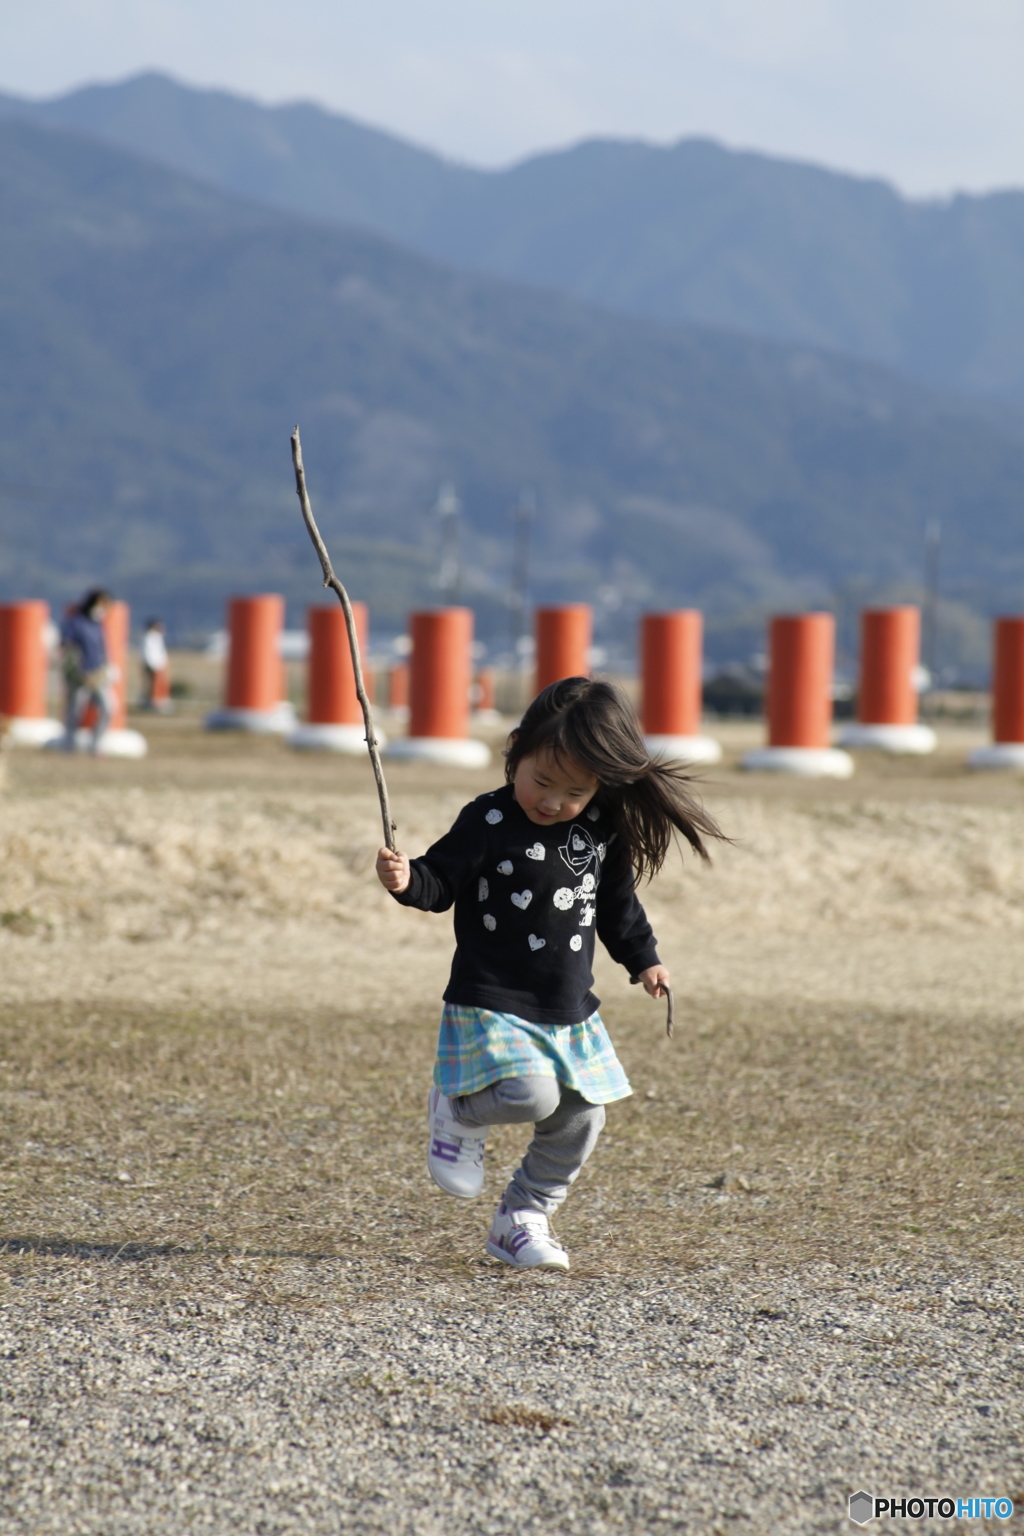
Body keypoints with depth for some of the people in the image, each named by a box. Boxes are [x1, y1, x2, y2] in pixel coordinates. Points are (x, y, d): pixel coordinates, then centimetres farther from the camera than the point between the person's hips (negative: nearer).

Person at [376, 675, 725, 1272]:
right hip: (493, 1005, -6)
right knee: (531, 1094, -25)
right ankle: (458, 1112, 7)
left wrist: (643, 956, 25)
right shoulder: (489, 822, -12)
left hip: (570, 1010, 6)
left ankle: (522, 1220, 24)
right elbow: (442, 881, -12)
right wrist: (408, 880, -32)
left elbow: (616, 900, 20)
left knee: (579, 1118, 7)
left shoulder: (601, 831, 5)